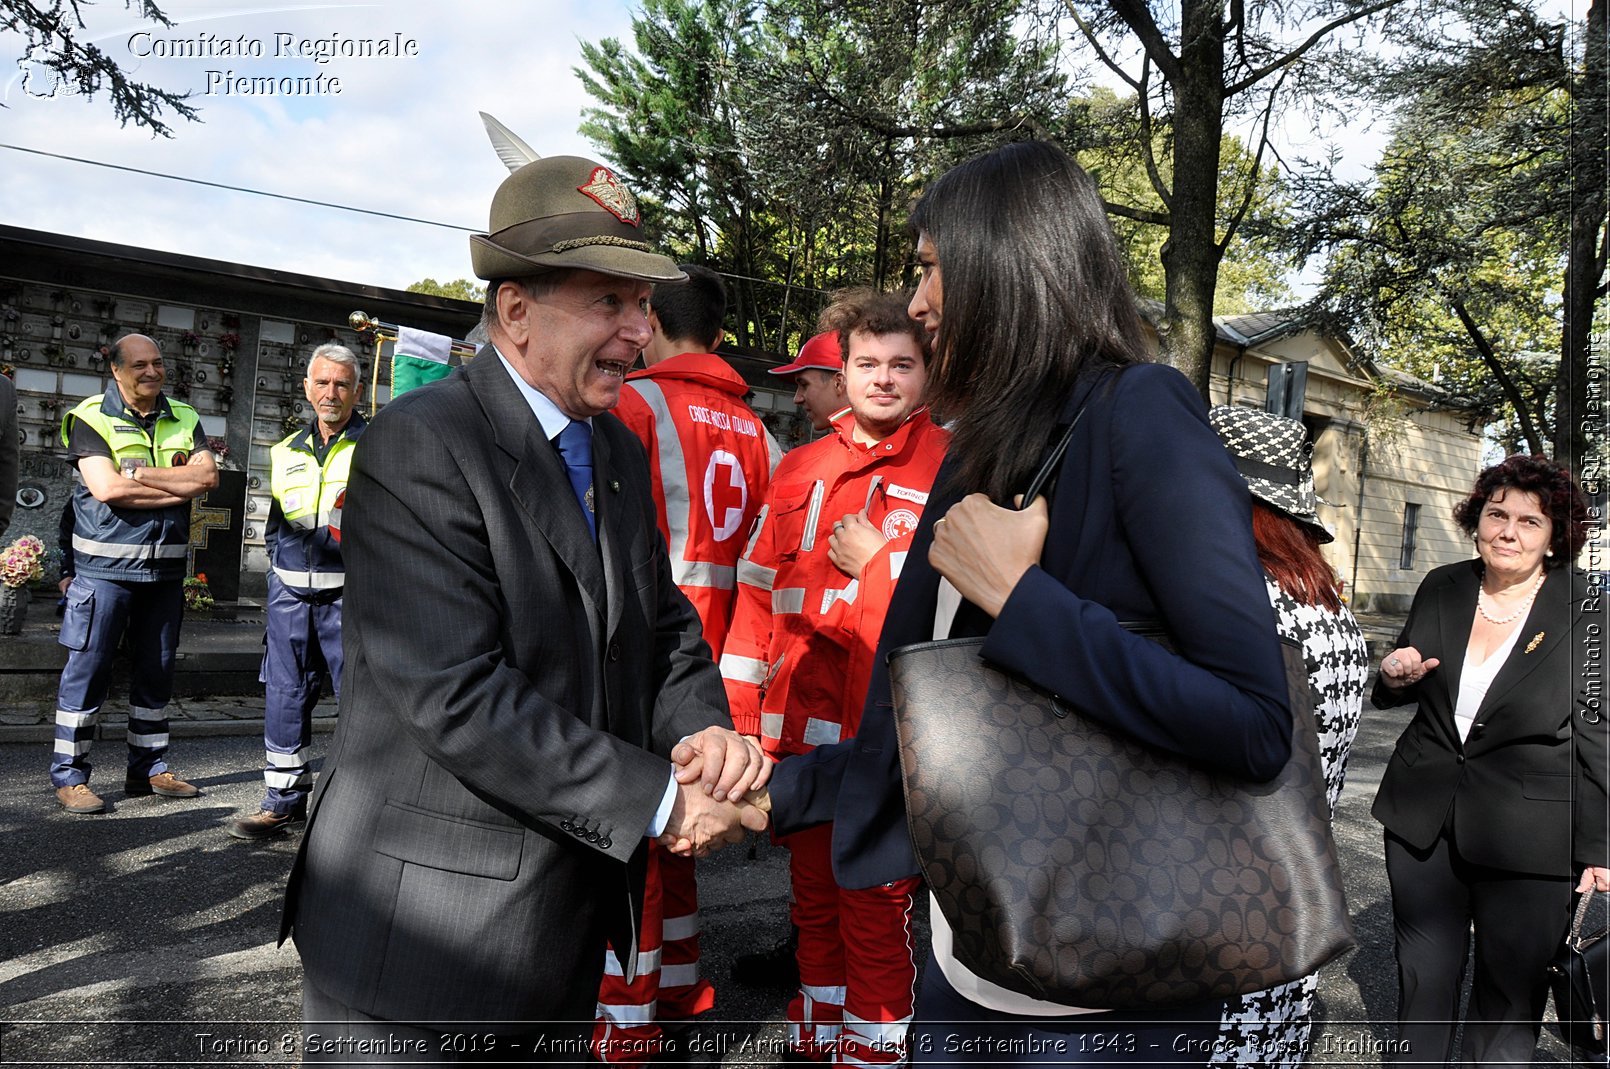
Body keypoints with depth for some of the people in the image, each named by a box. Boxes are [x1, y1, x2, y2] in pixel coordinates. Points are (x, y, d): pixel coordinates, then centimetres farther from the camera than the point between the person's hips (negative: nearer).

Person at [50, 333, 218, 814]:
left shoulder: (184, 419, 11)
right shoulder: (91, 418, -3)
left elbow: (208, 474, -5)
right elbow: (107, 489, -16)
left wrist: (142, 475, -14)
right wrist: (180, 487, -12)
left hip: (166, 566, 5)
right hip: (105, 565, -5)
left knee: (156, 670, 11)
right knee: (87, 669, 0)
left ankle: (149, 769, 22)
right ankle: (69, 777, 10)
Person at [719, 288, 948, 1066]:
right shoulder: (800, 471, 9)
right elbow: (757, 595, 9)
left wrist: (874, 563, -15)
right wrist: (741, 724, 6)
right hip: (798, 732, 5)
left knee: (875, 913, 5)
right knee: (813, 900, 19)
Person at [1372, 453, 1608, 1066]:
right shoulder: (1441, 589, 2)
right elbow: (1396, 693, 14)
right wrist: (1392, 677, -9)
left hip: (1527, 838, -3)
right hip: (1422, 819, 3)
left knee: (1510, 990, 12)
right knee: (1423, 981, 14)